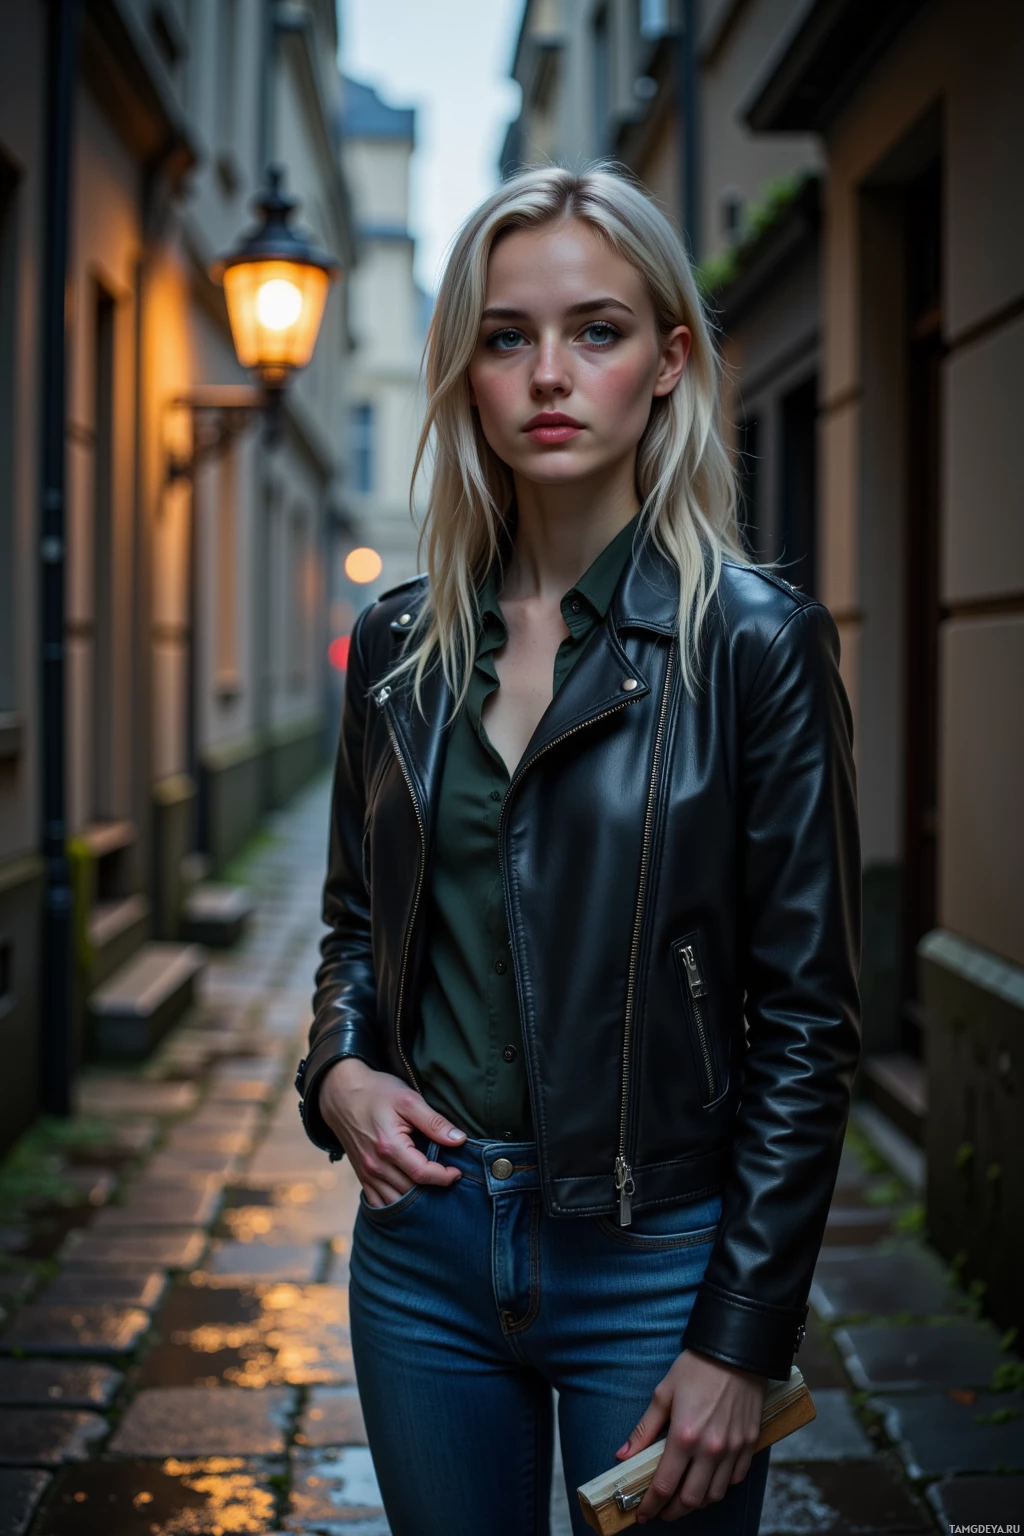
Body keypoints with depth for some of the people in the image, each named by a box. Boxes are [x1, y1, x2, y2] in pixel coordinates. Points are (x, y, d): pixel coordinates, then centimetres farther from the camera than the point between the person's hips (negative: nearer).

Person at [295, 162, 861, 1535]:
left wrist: (742, 1341, -11)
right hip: (423, 1242, 4)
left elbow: (806, 1017, -9)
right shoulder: (400, 643, 4)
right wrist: (337, 1068, -5)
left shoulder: (756, 640, -9)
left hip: (651, 1259, -4)